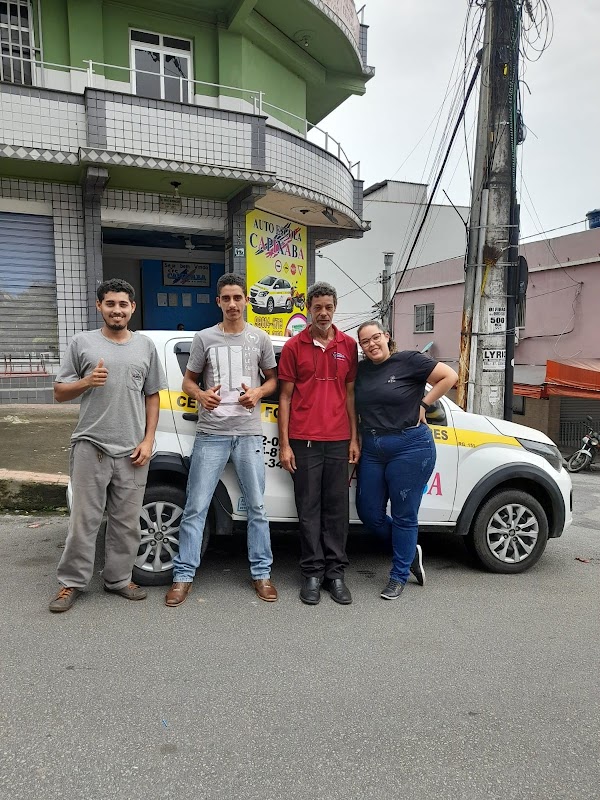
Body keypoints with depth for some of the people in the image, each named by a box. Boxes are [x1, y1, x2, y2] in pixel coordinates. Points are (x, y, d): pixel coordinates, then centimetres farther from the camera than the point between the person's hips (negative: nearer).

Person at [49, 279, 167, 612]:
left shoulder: (145, 345, 10)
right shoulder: (83, 342, 4)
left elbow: (152, 397, 11)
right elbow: (60, 392, 7)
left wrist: (148, 440, 1)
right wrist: (86, 381, -14)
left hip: (132, 450, 2)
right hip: (91, 446, -2)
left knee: (127, 522, 10)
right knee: (85, 519, 4)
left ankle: (119, 578, 24)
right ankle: (72, 582, 18)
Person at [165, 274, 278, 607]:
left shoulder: (260, 338, 6)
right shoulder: (204, 338, 5)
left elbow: (273, 378, 14)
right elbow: (188, 381, 10)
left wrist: (258, 392, -8)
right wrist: (201, 395, -12)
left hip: (249, 433, 1)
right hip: (210, 433, 0)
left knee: (256, 507, 8)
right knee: (196, 507, 1)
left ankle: (261, 573, 21)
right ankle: (183, 575, 12)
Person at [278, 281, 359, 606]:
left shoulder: (348, 345, 8)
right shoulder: (293, 346, 2)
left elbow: (350, 394, 11)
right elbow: (285, 397, 2)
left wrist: (354, 439, 6)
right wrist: (284, 444, -3)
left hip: (338, 441, 2)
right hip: (304, 441, -2)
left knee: (337, 508, 8)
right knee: (309, 509, 5)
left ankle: (335, 573, 19)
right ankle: (312, 574, 16)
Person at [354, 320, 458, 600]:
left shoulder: (408, 361, -7)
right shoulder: (361, 370, 9)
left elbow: (449, 376, -7)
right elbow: (355, 408, 17)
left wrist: (423, 404, -9)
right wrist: (356, 445, 8)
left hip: (409, 447, -6)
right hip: (372, 449, 6)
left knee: (403, 515, 4)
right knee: (368, 513, 9)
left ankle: (399, 576, 21)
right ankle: (410, 552, 32)